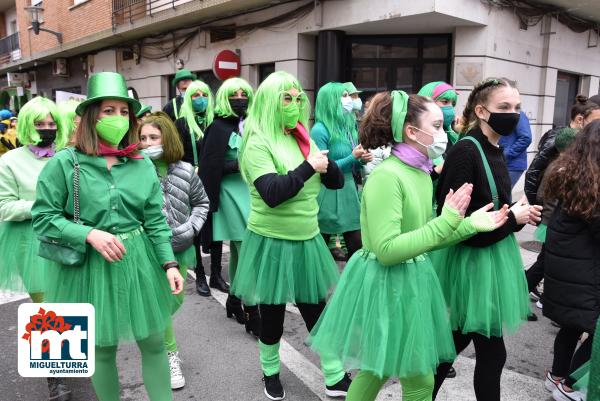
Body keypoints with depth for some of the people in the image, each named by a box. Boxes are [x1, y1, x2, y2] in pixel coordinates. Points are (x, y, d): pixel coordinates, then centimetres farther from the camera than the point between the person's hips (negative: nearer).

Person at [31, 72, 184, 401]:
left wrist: (169, 263, -6)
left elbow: (156, 221, 2)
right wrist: (90, 234, -19)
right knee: (102, 349, 14)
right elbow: (42, 219, -6)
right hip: (88, 265, -2)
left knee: (154, 343, 11)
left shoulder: (142, 164, 0)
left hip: (138, 262, 3)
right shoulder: (64, 163, -8)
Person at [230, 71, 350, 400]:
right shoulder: (258, 143, -12)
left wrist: (324, 163, -12)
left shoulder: (303, 139, 8)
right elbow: (272, 193, -26)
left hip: (307, 239, 5)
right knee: (272, 313, 12)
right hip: (272, 241, -5)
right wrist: (309, 166, -23)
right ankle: (270, 373, 36)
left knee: (316, 309, 13)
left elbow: (336, 181, 7)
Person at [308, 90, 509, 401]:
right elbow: (387, 250, -25)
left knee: (378, 368, 22)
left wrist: (469, 225, 1)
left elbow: (422, 239, 11)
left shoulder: (421, 173, 6)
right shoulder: (386, 175, -22)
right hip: (385, 284, -8)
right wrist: (445, 222, -23)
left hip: (411, 281, 8)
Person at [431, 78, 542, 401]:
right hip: (471, 261, -9)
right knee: (492, 352, 4)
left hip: (490, 256, 9)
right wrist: (511, 219, -15)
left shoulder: (494, 151, 8)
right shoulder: (465, 151, -19)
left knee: (457, 340, 19)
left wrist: (519, 215, -2)